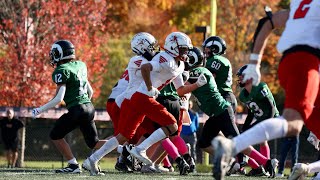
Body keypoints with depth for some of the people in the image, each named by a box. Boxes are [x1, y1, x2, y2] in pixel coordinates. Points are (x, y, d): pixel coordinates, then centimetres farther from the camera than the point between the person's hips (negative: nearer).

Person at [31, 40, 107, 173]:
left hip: (77, 109, -8)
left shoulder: (62, 70, -10)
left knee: (55, 135, 8)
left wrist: (40, 110, -7)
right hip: (89, 107, 8)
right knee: (93, 143, 14)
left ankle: (73, 165, 3)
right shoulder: (80, 65, 13)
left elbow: (58, 98, -15)